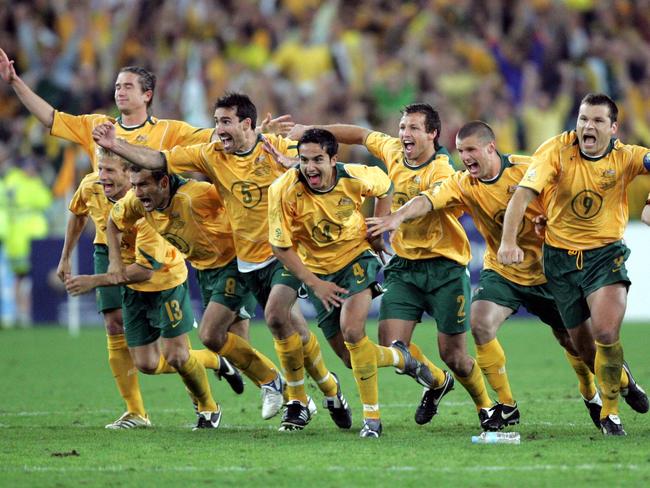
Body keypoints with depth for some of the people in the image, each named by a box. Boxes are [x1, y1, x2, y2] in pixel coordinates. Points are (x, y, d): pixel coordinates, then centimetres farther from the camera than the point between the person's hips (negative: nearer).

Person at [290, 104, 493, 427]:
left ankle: (487, 406, 26)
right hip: (405, 266, 5)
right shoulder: (393, 151, 3)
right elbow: (361, 135, 21)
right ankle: (436, 383, 24)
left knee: (453, 354, -3)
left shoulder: (441, 170, -17)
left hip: (445, 268, -5)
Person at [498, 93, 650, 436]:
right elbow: (523, 192, -21)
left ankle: (610, 413, 0)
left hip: (605, 253, -1)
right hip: (560, 256, 1)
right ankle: (621, 378, 42)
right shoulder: (556, 150, -13)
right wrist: (508, 240, -34)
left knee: (606, 333, -21)